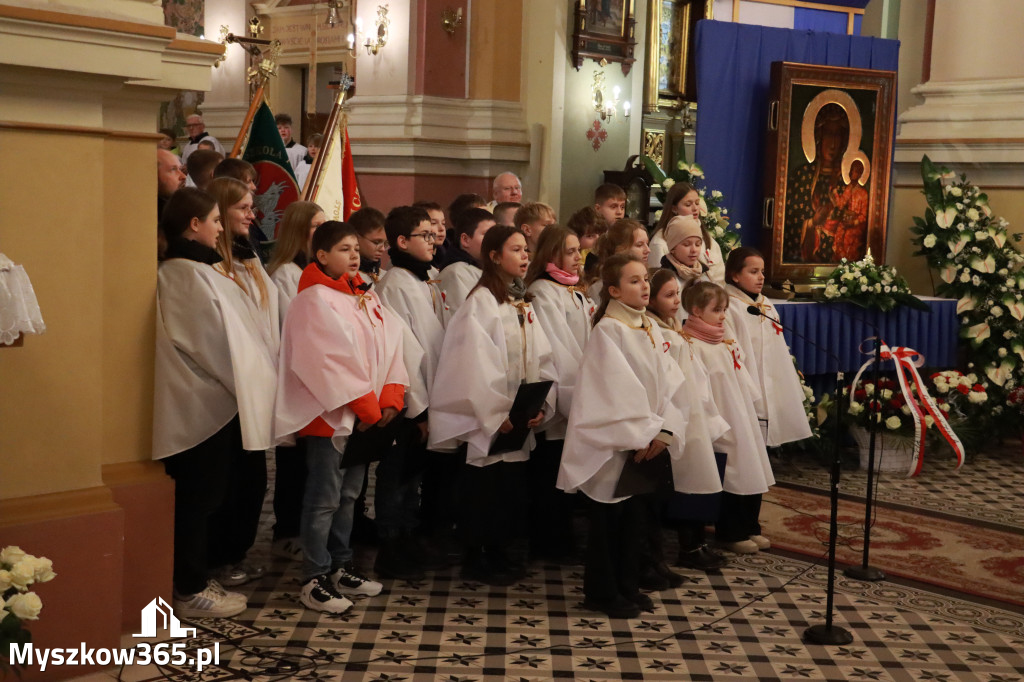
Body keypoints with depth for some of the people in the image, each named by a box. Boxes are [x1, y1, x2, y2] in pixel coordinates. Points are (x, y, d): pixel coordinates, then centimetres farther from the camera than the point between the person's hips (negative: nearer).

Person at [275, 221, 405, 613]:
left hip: (366, 416, 8)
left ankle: (340, 567, 26)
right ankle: (314, 580, 5)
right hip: (329, 415, -8)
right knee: (324, 499, -3)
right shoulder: (314, 299, -11)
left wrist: (390, 399, -5)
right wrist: (365, 406, -15)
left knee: (348, 495, 15)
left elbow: (390, 346, 8)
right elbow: (325, 361, -18)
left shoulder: (367, 298, 13)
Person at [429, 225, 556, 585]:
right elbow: (476, 363, -17)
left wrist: (543, 405, -4)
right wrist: (497, 414, -20)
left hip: (521, 422, 7)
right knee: (484, 487, 1)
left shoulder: (524, 303, 14)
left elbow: (542, 359, 9)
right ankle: (474, 558, 13)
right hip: (488, 421, -7)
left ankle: (498, 552, 25)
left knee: (513, 487, 12)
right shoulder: (481, 301, -10)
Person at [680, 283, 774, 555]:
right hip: (719, 422, -9)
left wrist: (752, 409, 14)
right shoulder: (691, 345, -14)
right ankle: (730, 534, 10)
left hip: (742, 419, 9)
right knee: (731, 477, -3)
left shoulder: (727, 343, 14)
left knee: (752, 473, 12)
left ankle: (750, 528, 24)